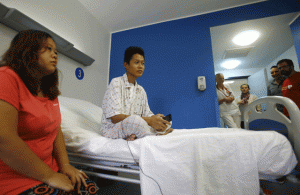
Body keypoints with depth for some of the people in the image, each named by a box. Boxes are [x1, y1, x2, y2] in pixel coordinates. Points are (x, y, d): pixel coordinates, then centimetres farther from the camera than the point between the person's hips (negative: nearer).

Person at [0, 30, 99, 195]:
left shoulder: (50, 91, 11)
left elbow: (56, 130, 9)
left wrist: (65, 165, -3)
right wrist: (50, 176, -17)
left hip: (50, 170, 6)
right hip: (15, 179, -6)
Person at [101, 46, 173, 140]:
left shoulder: (141, 91, 13)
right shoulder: (116, 83, -9)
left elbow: (147, 114, 7)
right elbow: (115, 117, -20)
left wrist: (155, 119, -19)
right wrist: (148, 120, -28)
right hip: (112, 129, -6)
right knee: (135, 120, -38)